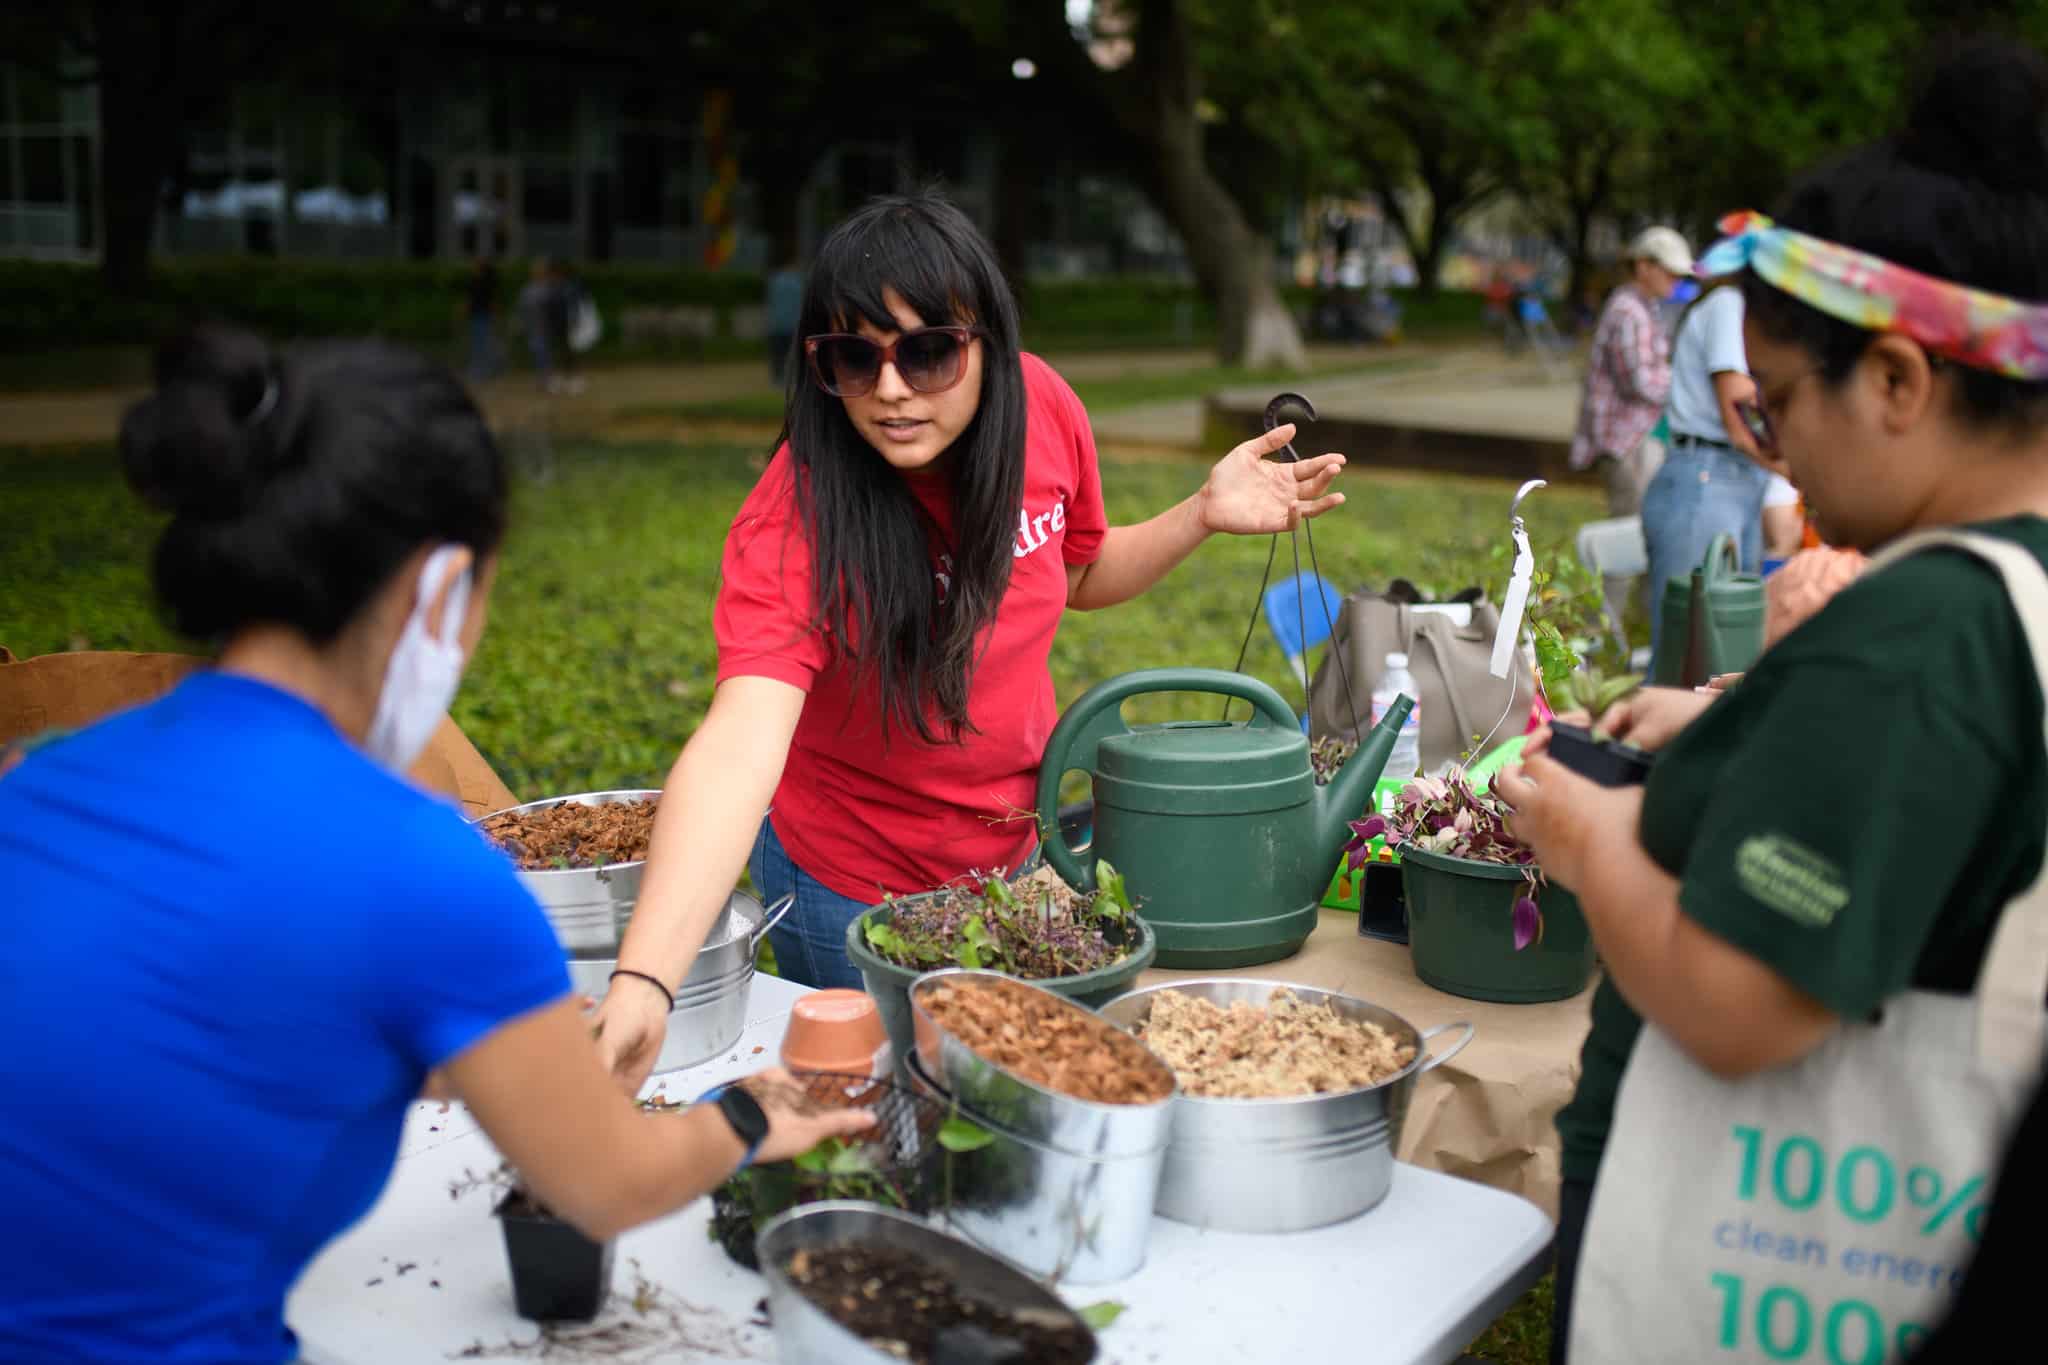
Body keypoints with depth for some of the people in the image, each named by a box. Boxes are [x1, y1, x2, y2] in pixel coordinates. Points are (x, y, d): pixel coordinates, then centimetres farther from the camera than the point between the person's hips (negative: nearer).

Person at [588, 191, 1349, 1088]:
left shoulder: (1041, 407, -16)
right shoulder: (796, 519, -32)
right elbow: (739, 745, -47)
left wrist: (1203, 514, -12)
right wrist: (643, 986, -60)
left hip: (1017, 841, 5)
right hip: (856, 888, -5)